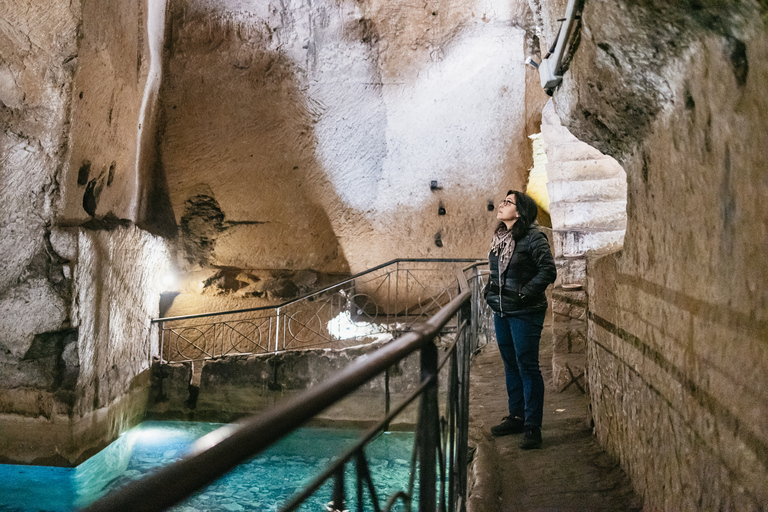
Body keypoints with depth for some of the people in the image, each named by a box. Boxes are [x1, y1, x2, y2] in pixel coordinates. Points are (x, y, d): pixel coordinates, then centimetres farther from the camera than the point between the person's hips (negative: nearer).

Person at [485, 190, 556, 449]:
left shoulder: (533, 238, -14)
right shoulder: (500, 237, 10)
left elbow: (549, 271, -17)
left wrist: (525, 292, -19)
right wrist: (490, 290, 12)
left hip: (525, 313, -8)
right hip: (501, 311, 8)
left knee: (527, 367, -3)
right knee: (511, 365, 16)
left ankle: (532, 426, 5)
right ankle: (517, 416, 30)